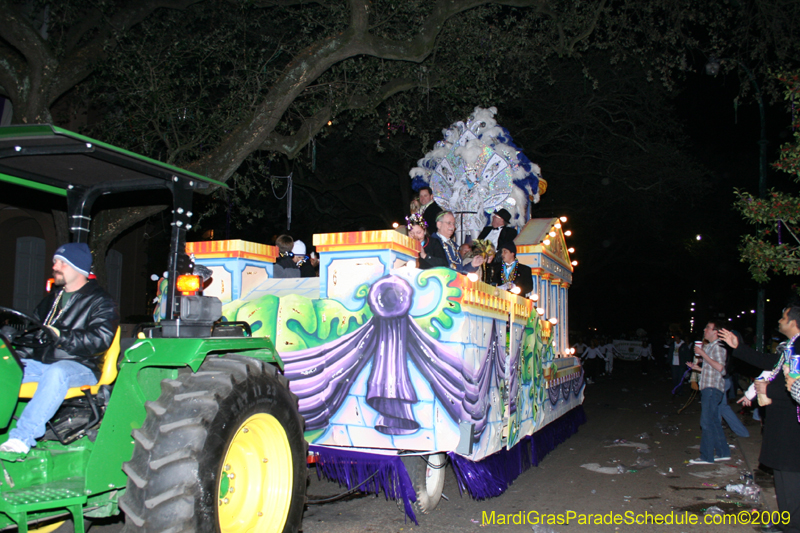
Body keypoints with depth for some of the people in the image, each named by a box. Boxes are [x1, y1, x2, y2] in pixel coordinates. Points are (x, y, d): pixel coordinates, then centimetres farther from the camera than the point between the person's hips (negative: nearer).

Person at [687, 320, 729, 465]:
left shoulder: (718, 347, -9)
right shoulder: (710, 347, 21)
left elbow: (719, 367, -23)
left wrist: (702, 354, -21)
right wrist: (697, 368, 18)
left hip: (713, 389, -10)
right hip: (708, 388, 10)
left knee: (707, 422, -9)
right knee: (714, 422, 14)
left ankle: (707, 456, -6)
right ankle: (723, 452, 21)